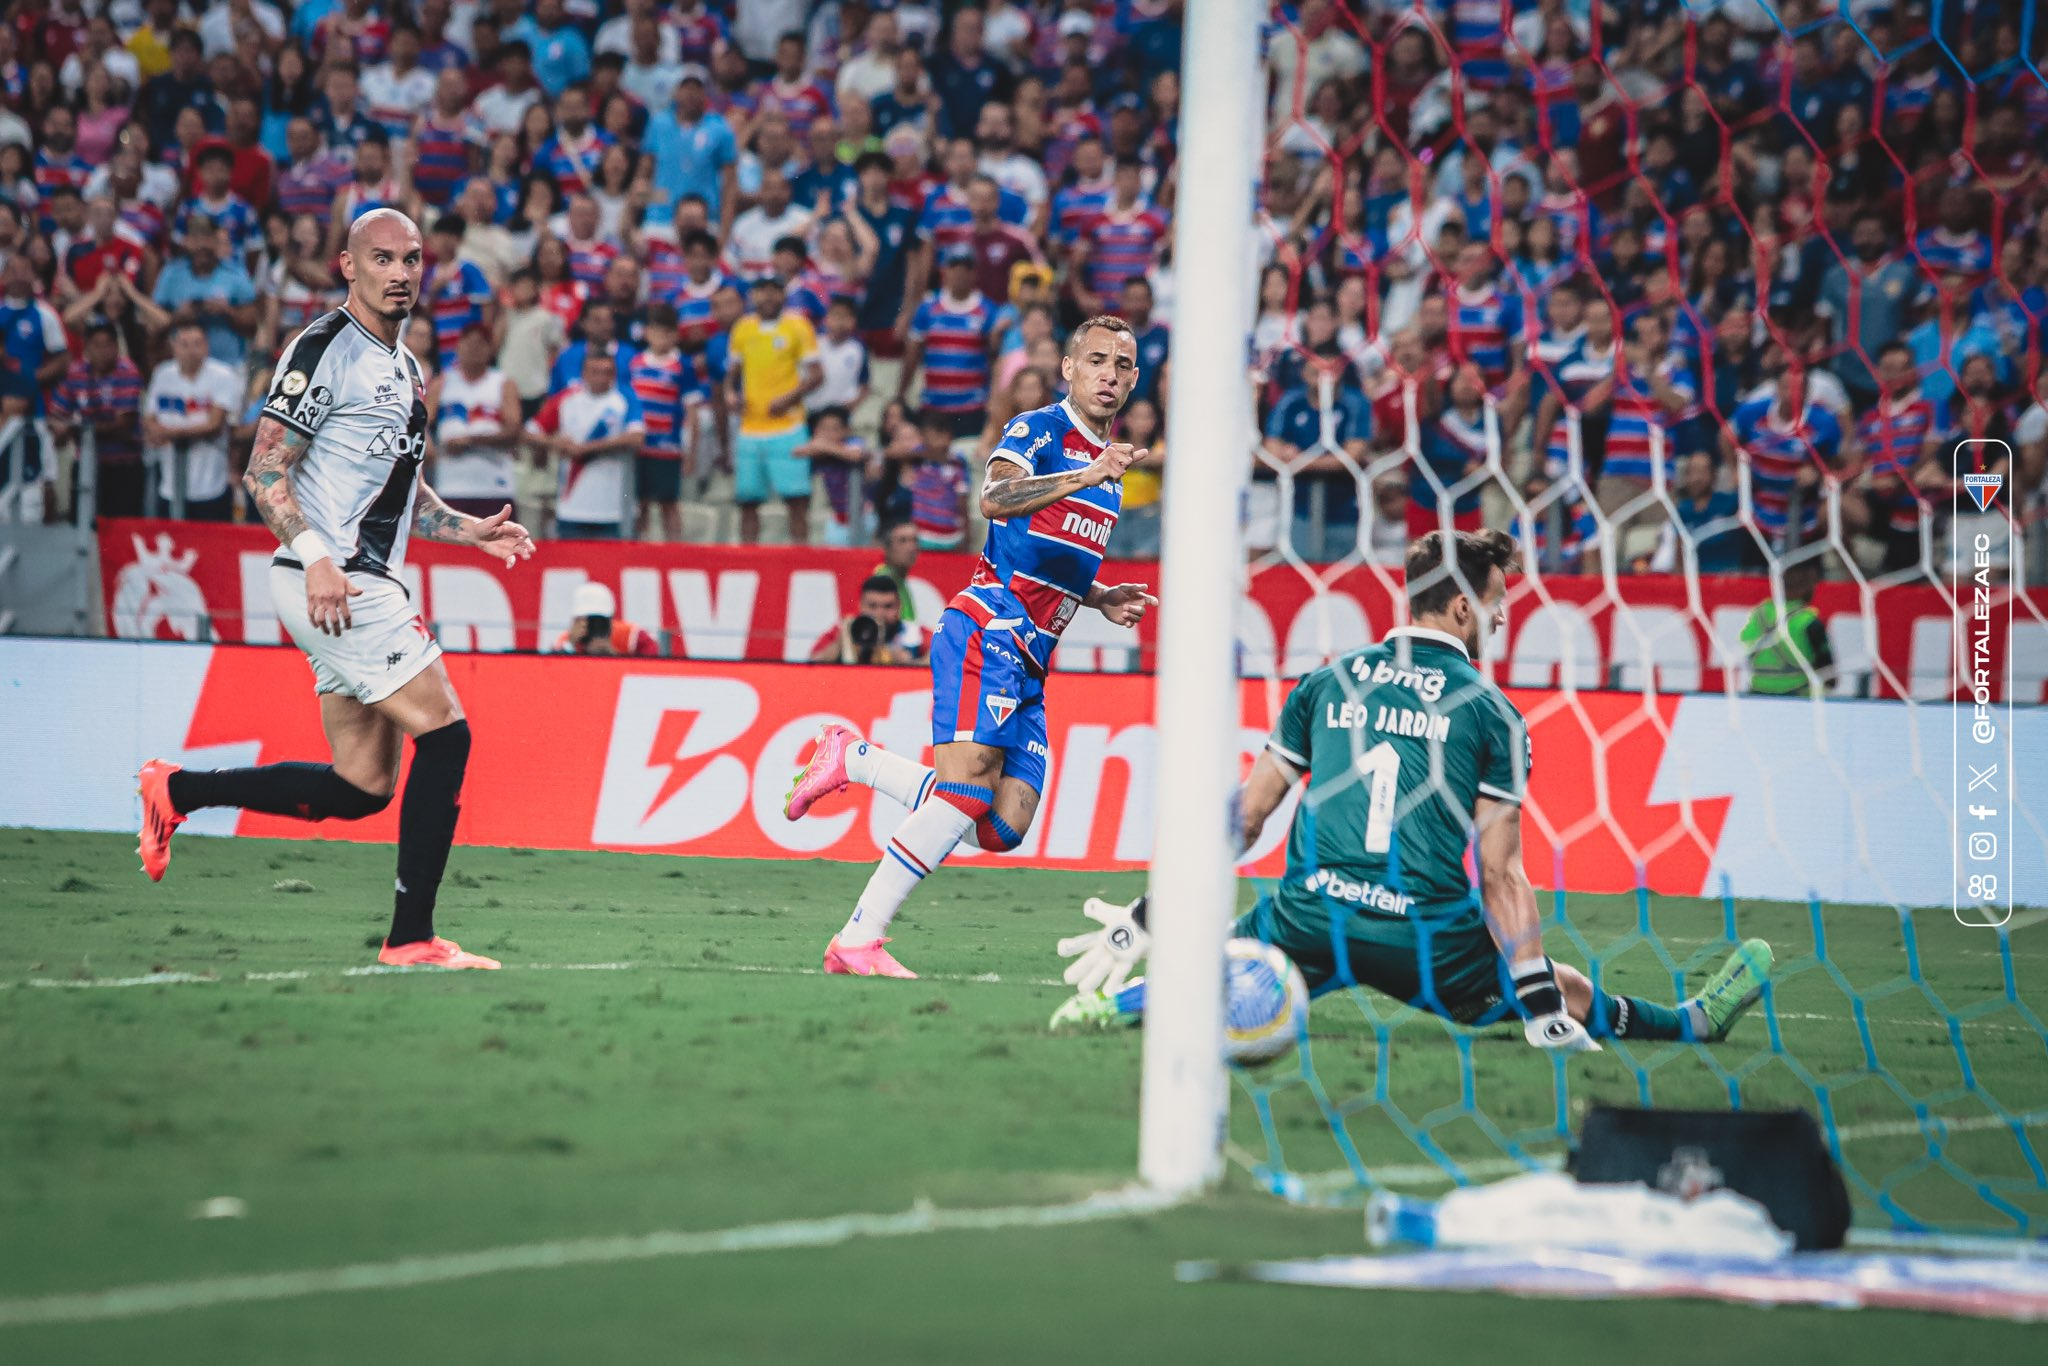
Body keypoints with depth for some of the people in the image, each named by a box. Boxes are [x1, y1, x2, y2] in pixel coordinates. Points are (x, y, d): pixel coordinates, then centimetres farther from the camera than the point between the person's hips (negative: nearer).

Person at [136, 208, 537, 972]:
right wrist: (316, 559, -24)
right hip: (330, 584, -9)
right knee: (445, 736, -12)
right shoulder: (325, 349, -8)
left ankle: (177, 791, 18)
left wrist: (473, 531, 15)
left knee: (361, 789, 7)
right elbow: (264, 473, -13)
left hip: (366, 588, 9)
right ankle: (411, 938, -7)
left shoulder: (403, 369, 20)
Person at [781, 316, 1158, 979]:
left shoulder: (1108, 458, 23)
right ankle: (858, 941, -17)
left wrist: (1102, 597, 18)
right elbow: (996, 499, -26)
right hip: (988, 631, -8)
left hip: (1029, 661, 8)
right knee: (968, 791, -21)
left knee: (1003, 826, -3)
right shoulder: (1039, 429, -4)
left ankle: (853, 759, 13)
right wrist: (1085, 476, -37)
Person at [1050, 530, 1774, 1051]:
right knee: (1565, 994, 20)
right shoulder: (1491, 712, 3)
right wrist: (1545, 1009, 0)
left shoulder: (1327, 683, 11)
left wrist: (1149, 919, 15)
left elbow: (1244, 819, 10)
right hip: (1428, 938, -1)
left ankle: (1126, 999, -7)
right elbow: (1500, 876, -2)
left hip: (1309, 923, 1)